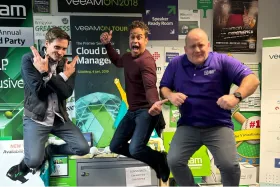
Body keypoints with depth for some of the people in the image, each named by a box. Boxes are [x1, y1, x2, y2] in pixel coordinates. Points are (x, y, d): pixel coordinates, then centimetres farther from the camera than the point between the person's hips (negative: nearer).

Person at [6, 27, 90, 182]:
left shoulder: (67, 65, 2)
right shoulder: (29, 59, -8)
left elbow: (67, 93, -12)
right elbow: (38, 90, -17)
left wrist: (46, 73, -20)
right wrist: (63, 77, -22)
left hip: (59, 118, 4)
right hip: (36, 118, -4)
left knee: (83, 148, -4)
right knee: (33, 161, -20)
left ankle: (47, 150, 18)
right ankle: (29, 161, 19)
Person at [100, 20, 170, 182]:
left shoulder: (146, 60, -20)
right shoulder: (128, 57, 7)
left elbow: (150, 86, -35)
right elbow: (117, 61, 32)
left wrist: (154, 103, -56)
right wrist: (108, 45, 19)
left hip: (146, 111, -9)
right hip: (132, 111, 9)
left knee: (135, 149, -26)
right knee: (115, 147, 13)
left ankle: (161, 160, 7)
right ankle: (153, 160, 26)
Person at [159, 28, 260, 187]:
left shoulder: (222, 61, -4)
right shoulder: (176, 64, 6)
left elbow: (252, 79, -12)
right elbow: (163, 87, 12)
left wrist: (236, 96, -31)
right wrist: (171, 95, -12)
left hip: (219, 126, -2)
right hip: (188, 126, 3)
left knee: (229, 165, -17)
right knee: (174, 161, -10)